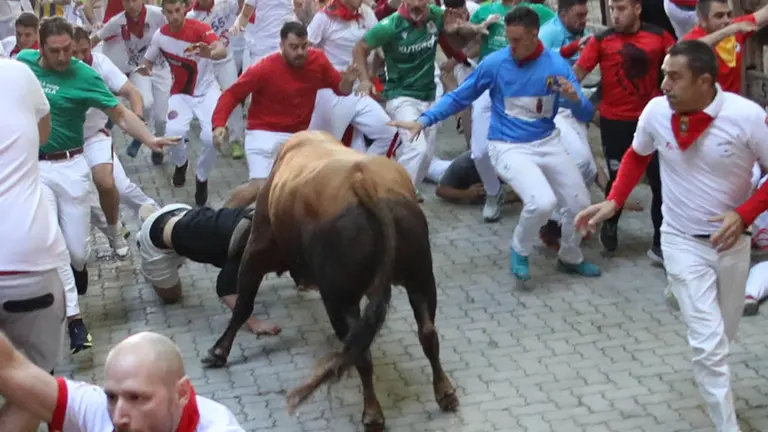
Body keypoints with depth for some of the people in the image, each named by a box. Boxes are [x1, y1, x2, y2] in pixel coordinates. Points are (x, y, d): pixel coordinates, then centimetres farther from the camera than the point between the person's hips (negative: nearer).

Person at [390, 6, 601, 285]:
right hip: (508, 147, -4)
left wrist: (574, 98, -31)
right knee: (542, 202, -26)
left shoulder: (556, 65, -8)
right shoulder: (495, 63, -12)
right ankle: (520, 251, 6)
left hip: (547, 143, 4)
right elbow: (458, 98, -3)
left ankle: (570, 258, 37)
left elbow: (586, 115, -8)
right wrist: (424, 120, -14)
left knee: (580, 203, 7)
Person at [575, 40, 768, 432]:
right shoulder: (656, 111, -14)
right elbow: (637, 156, 7)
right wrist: (613, 201, -5)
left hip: (731, 241, 1)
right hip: (683, 242, -1)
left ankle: (710, 375, 54)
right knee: (708, 342, -9)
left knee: (724, 334, 20)